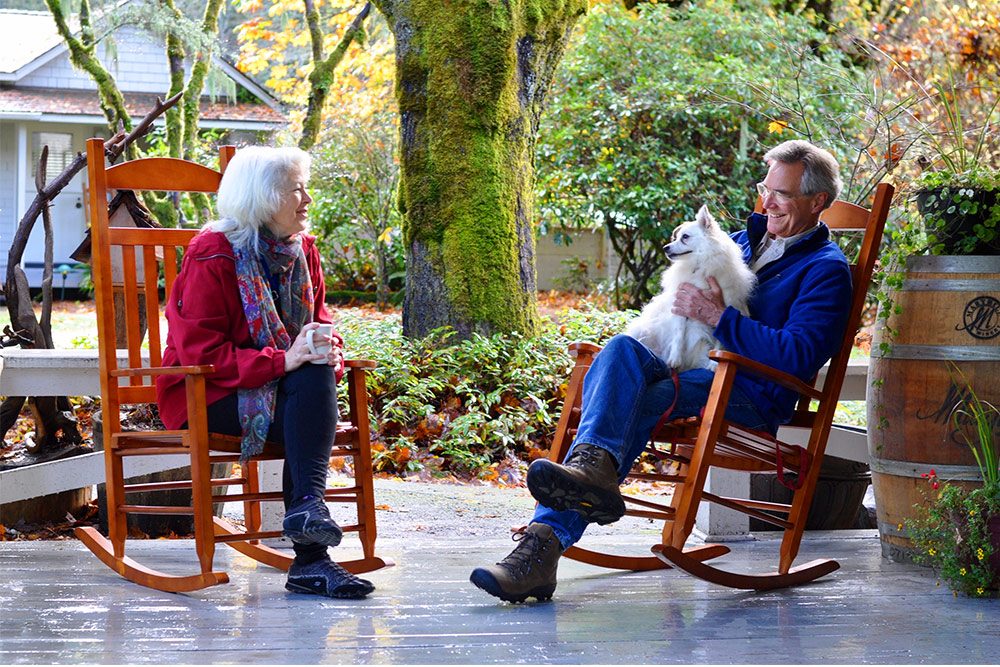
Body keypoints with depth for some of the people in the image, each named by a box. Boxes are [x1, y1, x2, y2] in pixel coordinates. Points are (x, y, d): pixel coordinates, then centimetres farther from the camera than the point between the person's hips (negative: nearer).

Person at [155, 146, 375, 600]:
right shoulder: (211, 256, -14)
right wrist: (283, 360, -29)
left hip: (283, 386, 6)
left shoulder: (302, 251, 8)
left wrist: (329, 351, -12)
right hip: (205, 395, -6)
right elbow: (200, 351, -19)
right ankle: (309, 559, -35)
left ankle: (307, 506, -40)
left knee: (318, 377, -29)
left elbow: (319, 321, 14)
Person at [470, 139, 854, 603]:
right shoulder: (744, 239, 27)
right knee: (621, 349, -28)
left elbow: (799, 358, -14)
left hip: (754, 395, -6)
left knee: (628, 403, -31)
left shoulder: (826, 269, 3)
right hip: (688, 371, 6)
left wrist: (718, 317, -13)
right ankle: (593, 468, -50)